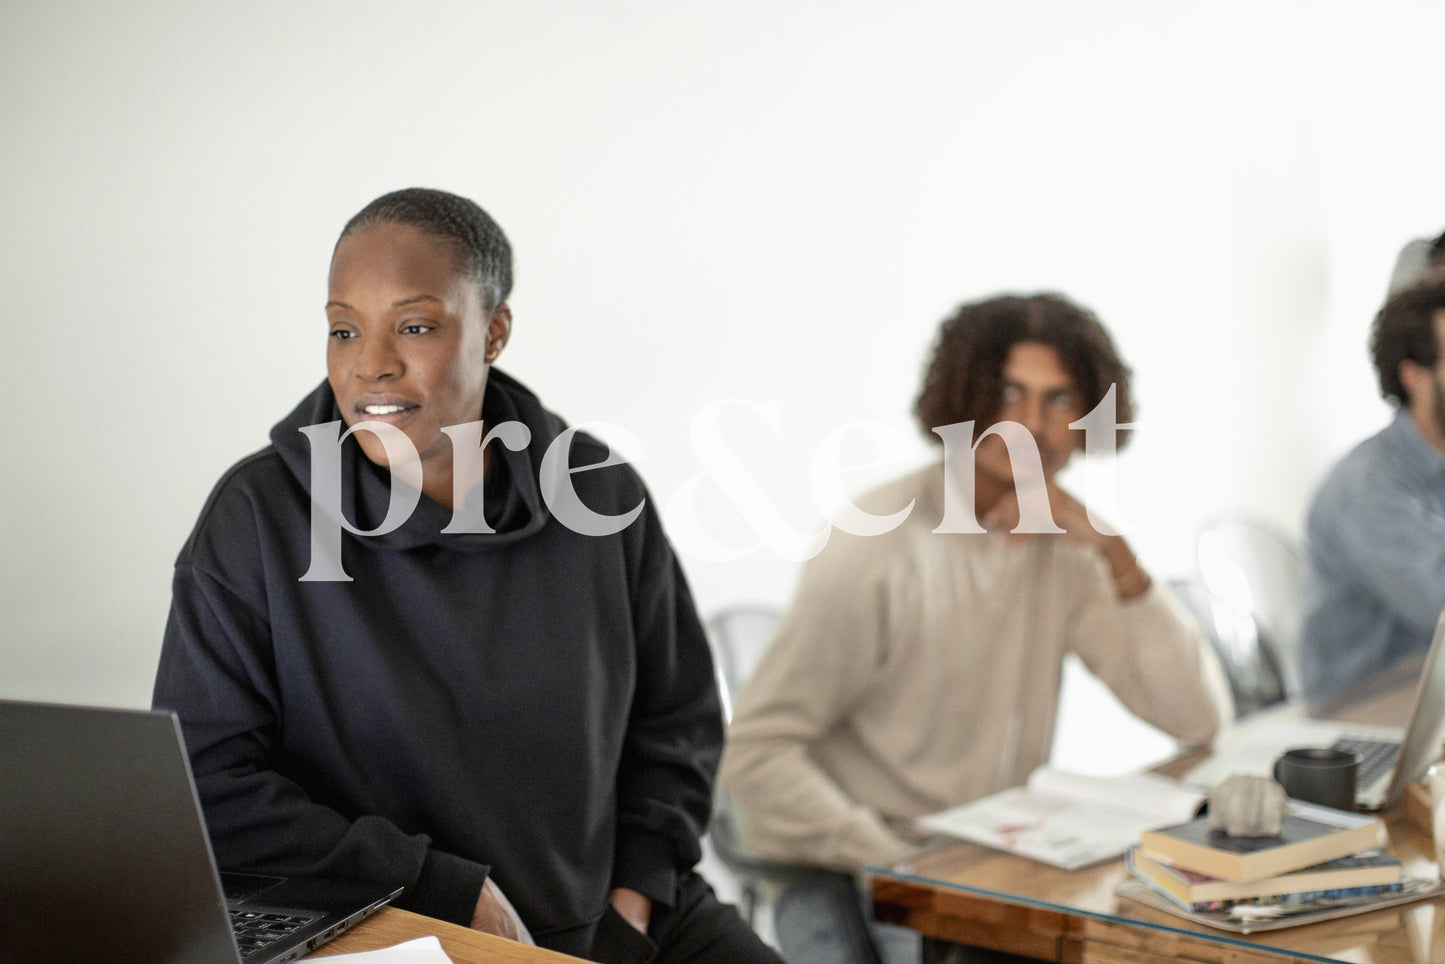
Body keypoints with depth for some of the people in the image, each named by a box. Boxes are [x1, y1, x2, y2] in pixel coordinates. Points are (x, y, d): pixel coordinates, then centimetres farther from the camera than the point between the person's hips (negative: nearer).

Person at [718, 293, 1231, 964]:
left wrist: (1117, 555, -14)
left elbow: (1198, 718, -4)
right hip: (854, 877, -6)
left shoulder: (1064, 540, 2)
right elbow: (756, 753, -18)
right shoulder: (880, 549, -17)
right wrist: (901, 863, -23)